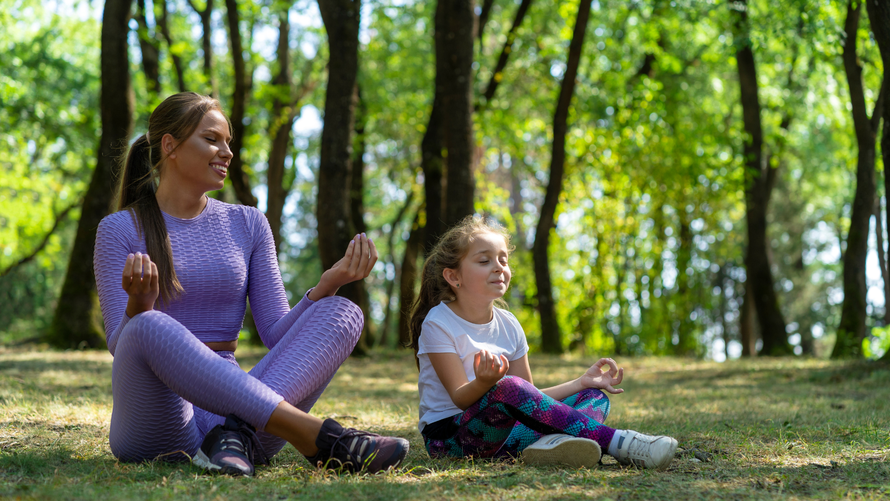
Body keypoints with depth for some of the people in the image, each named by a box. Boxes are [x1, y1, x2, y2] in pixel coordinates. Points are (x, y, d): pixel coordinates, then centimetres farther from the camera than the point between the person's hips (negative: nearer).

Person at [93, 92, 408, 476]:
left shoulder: (248, 225, 16)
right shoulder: (120, 231, 5)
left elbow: (277, 334, 10)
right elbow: (121, 344, -4)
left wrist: (327, 285, -8)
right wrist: (139, 305, -26)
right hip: (154, 425, -4)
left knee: (343, 313, -14)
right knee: (150, 328, -36)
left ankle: (239, 433, -40)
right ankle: (322, 439, -42)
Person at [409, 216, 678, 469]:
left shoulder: (508, 325, 11)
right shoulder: (438, 323, -9)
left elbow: (532, 400, 13)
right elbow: (461, 399, -16)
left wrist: (582, 382, 1)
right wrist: (484, 383, -39)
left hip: (504, 433, 7)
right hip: (449, 436, -7)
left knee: (595, 397, -4)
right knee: (507, 387, -36)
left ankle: (553, 442, -41)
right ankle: (614, 440, -36)